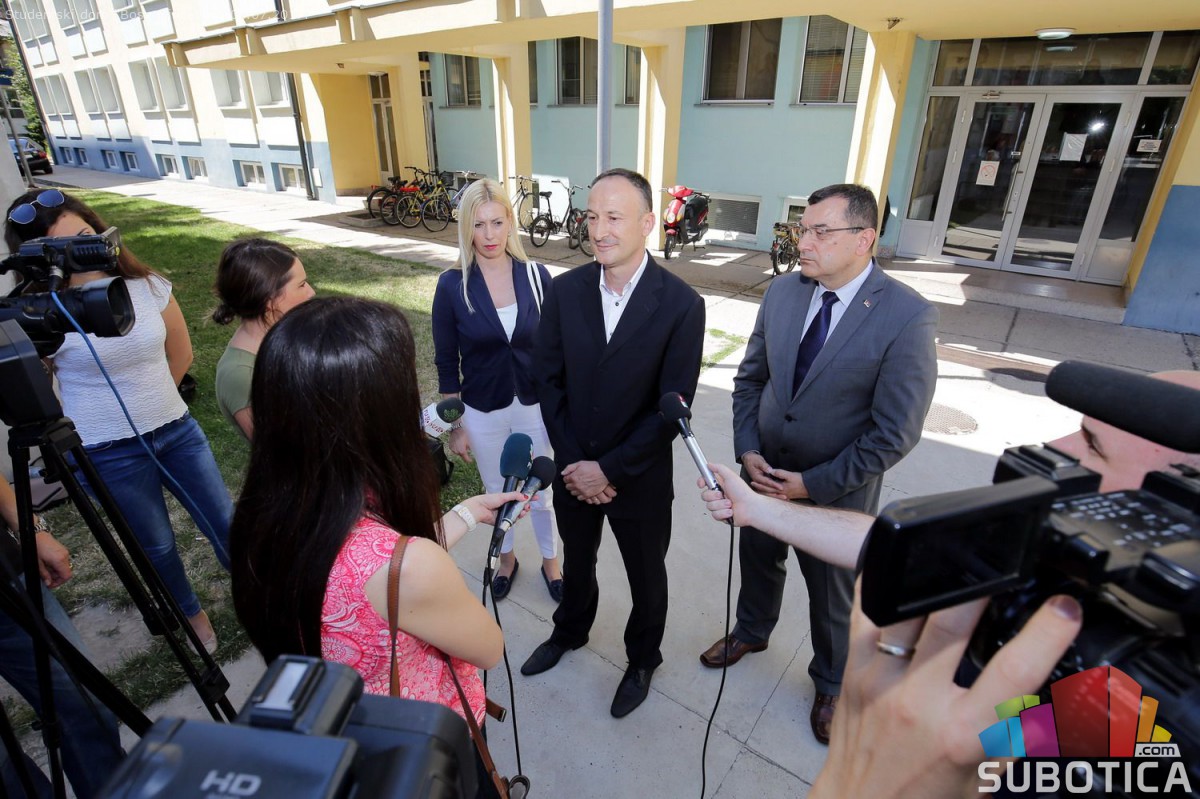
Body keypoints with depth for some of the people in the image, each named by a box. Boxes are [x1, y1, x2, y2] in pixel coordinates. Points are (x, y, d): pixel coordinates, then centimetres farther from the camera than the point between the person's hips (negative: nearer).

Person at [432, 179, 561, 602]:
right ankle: (506, 558, 46)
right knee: (497, 492, 20)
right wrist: (455, 426, -2)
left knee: (541, 493, 15)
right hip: (483, 412, 0)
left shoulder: (537, 276, -9)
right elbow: (446, 364, -5)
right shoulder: (452, 285, -12)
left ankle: (550, 561, 41)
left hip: (534, 407, 1)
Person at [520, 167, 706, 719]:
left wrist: (609, 469, -18)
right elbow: (549, 382, -4)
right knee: (576, 562, 27)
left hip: (640, 479, -3)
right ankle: (569, 632, 57)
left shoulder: (681, 304, -18)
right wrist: (572, 463, -10)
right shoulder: (565, 291, -8)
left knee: (646, 577, 20)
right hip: (574, 472, 3)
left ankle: (642, 660, 49)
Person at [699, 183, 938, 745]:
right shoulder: (782, 291, -7)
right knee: (758, 561, 27)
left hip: (837, 491, -4)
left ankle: (832, 684, 50)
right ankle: (751, 632, 59)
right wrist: (747, 451, -8)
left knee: (834, 597, 20)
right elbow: (750, 377, 3)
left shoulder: (907, 316, -21)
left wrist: (815, 485, -18)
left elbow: (895, 434, -20)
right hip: (763, 473, 4)